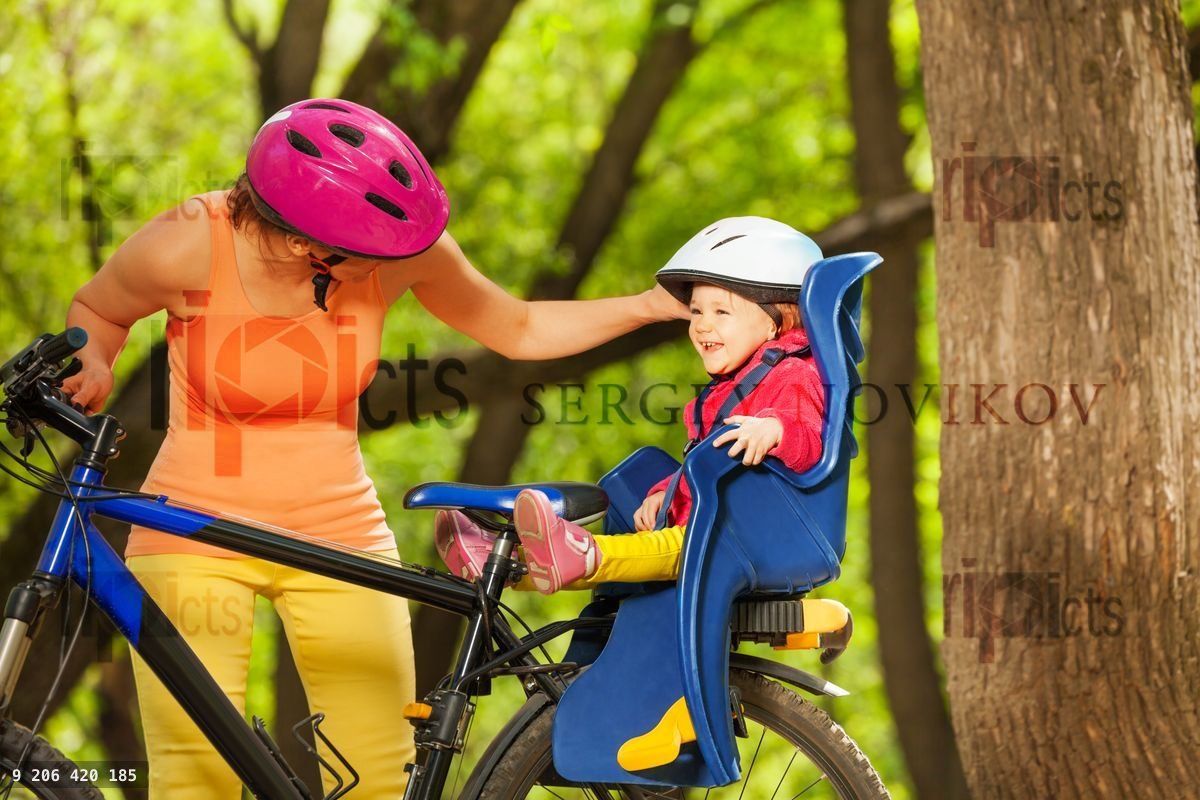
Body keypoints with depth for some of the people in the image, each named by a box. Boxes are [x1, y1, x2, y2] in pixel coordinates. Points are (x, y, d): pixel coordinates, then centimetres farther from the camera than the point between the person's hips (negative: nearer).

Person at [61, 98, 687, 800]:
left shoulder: (405, 246, -12)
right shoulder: (189, 246, -18)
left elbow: (518, 329, 6)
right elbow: (96, 312, 4)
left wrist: (652, 306, -4)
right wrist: (91, 371, -17)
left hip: (341, 532, 2)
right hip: (194, 538, -2)